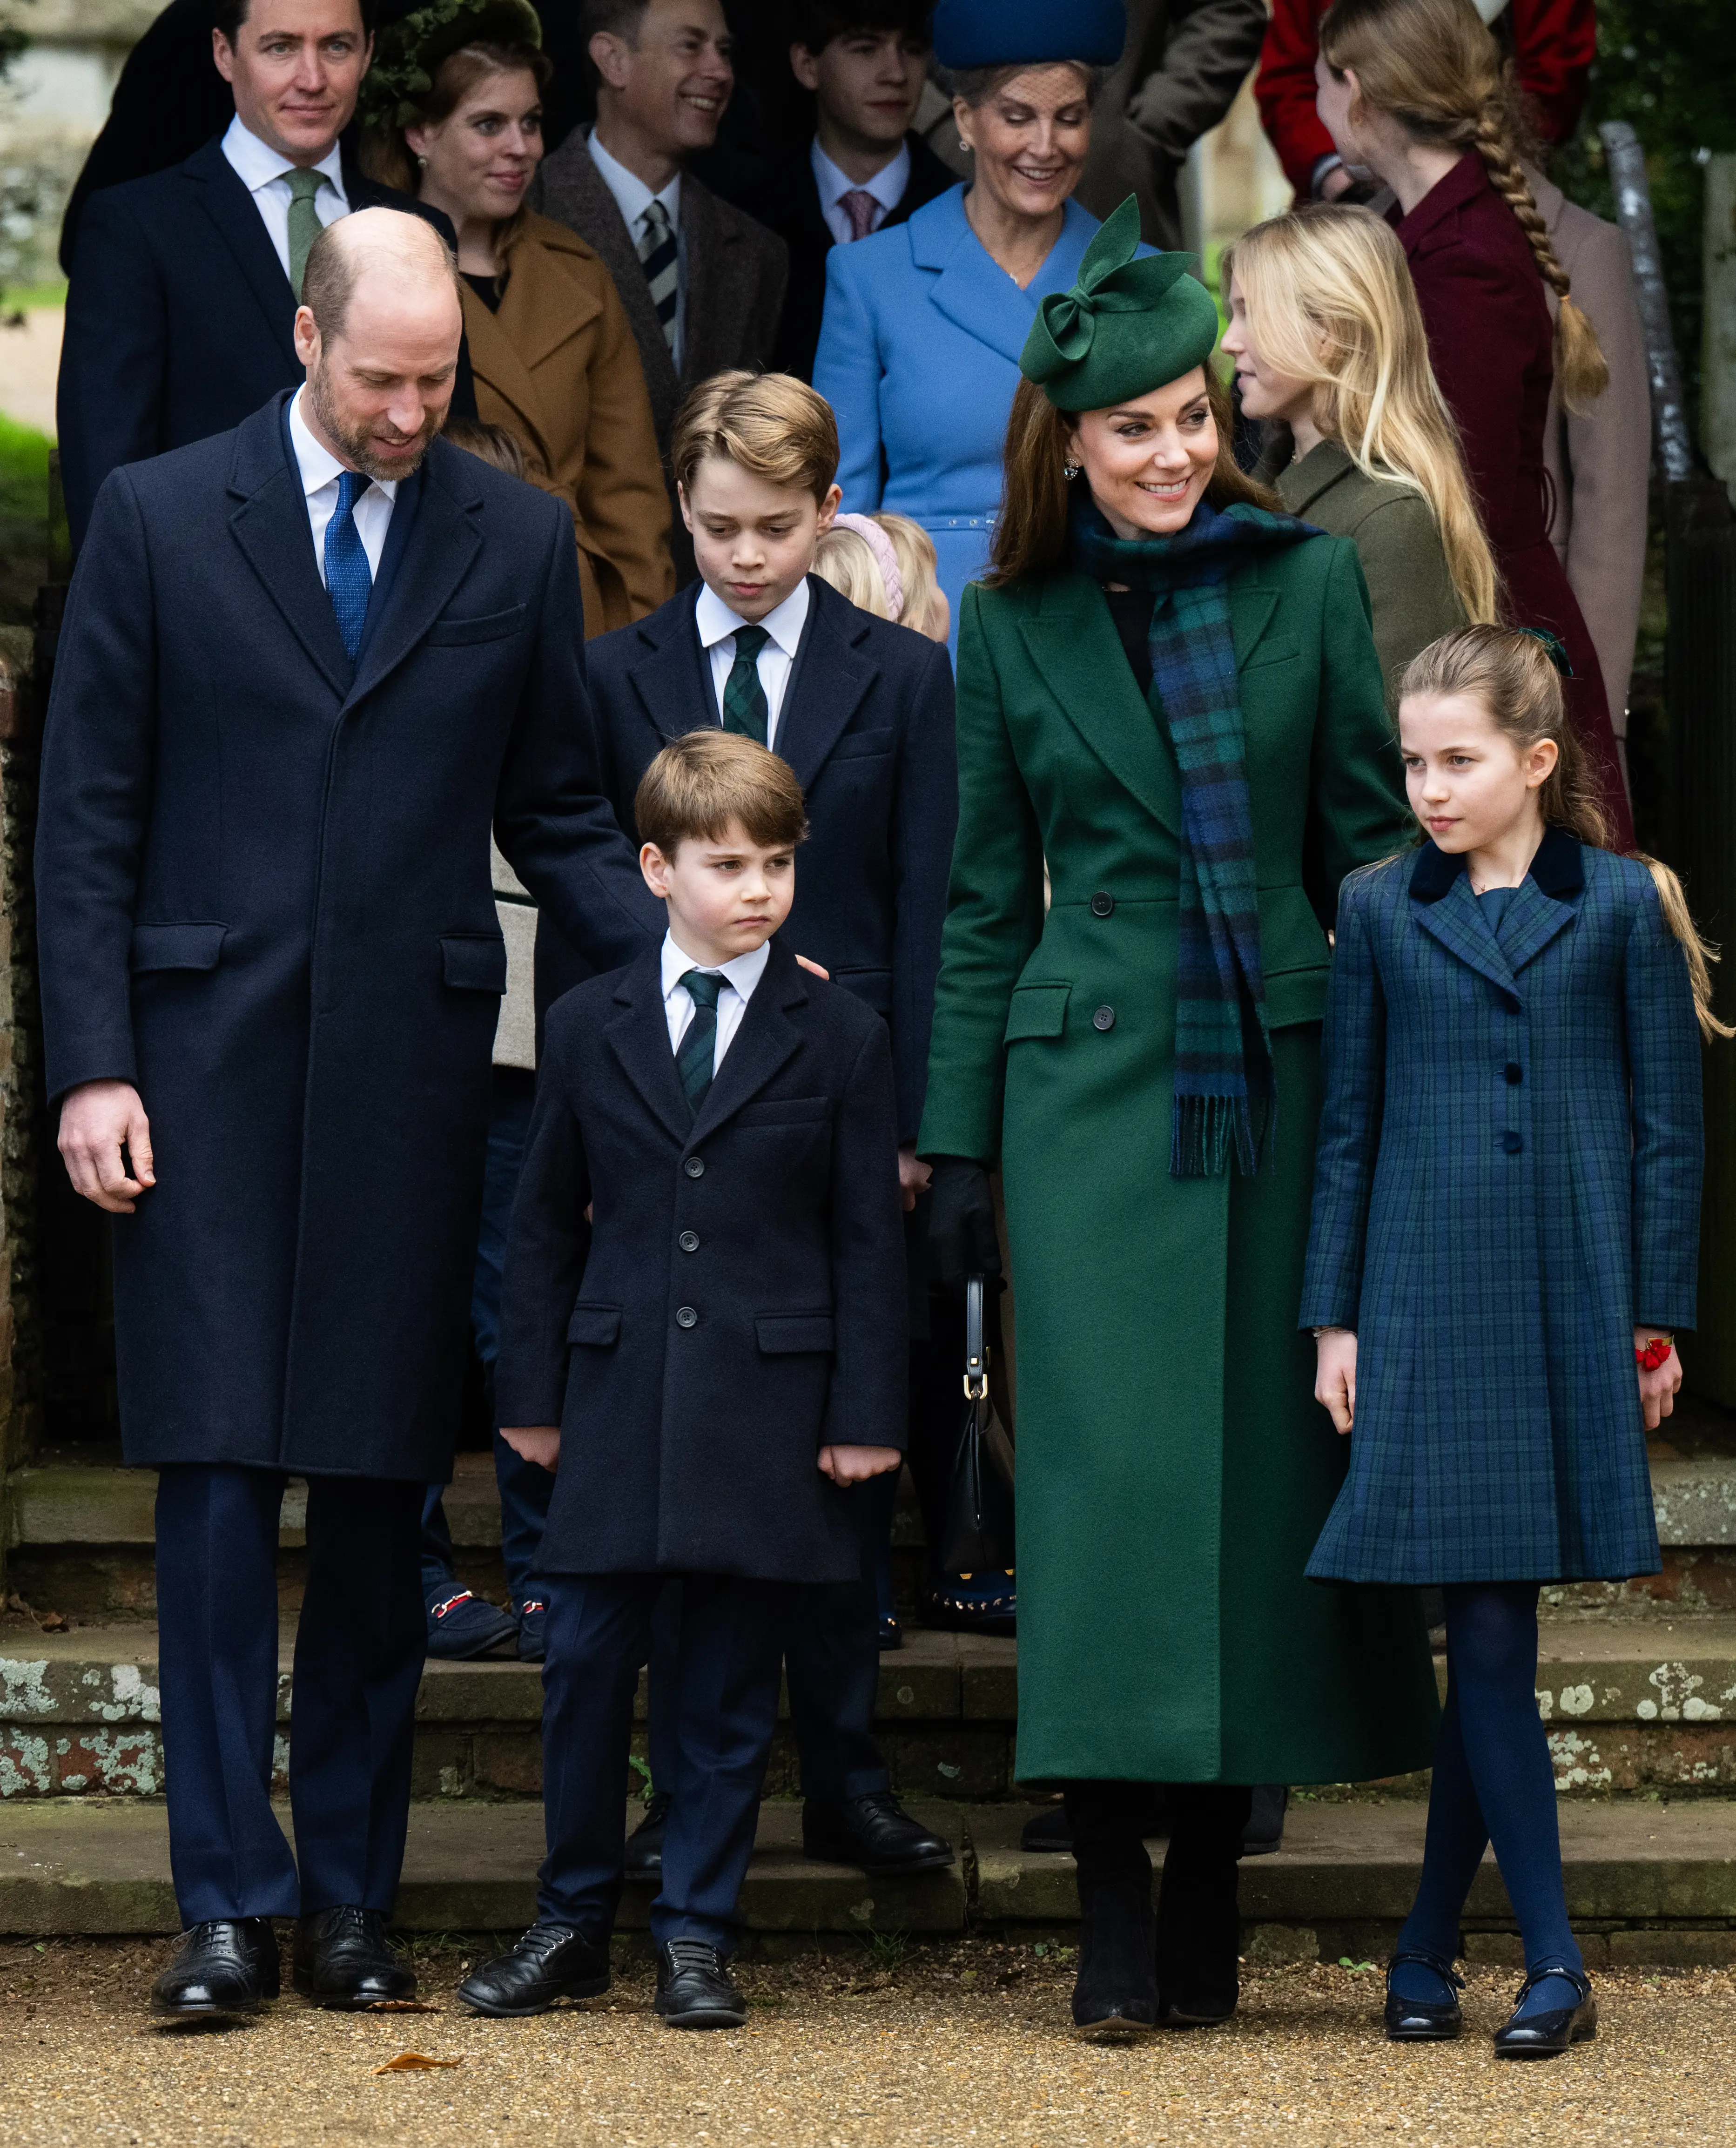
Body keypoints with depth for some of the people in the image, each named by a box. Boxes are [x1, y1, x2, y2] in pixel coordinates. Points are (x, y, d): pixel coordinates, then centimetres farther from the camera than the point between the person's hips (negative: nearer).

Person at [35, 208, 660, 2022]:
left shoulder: (516, 541, 8)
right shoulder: (157, 518, 3)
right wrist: (90, 1067, -5)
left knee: (380, 1489, 4)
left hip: (412, 1065, 2)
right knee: (217, 1476, -5)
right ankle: (230, 1900, 0)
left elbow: (557, 816, 13)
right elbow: (87, 816, 3)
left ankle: (350, 1895, 12)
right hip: (207, 1058, -2)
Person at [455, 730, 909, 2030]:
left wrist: (866, 1411, -3)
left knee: (731, 1682, 3)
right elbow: (545, 1223, 12)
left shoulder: (842, 1037, 2)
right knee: (588, 1661, 2)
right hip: (619, 1394, 1)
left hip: (769, 1406, -1)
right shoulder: (591, 1026, 8)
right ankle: (574, 1923, 16)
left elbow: (869, 1238, 2)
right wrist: (535, 1390, 7)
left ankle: (698, 1934, 12)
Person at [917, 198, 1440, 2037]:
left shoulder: (1308, 584, 4)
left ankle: (1213, 1874, 12)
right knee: (1104, 1464, -8)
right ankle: (1111, 1888, -4)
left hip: (1277, 1077, 1)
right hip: (1094, 1086, -1)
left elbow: (1371, 840, 6)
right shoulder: (1013, 621, 6)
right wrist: (958, 1144, 6)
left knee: (1264, 1461, 2)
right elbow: (986, 899, 9)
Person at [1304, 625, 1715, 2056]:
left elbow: (1668, 1128, 4)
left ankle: (1432, 1938, 14)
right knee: (1485, 1625, -4)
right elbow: (1348, 1128, 10)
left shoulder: (1622, 907, 3)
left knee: (1491, 1626, 2)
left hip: (1575, 1303, -1)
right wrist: (1334, 1319, 6)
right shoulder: (1380, 911, 7)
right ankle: (1553, 1961, 0)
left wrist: (1657, 1319, 1)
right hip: (1428, 1301, 1)